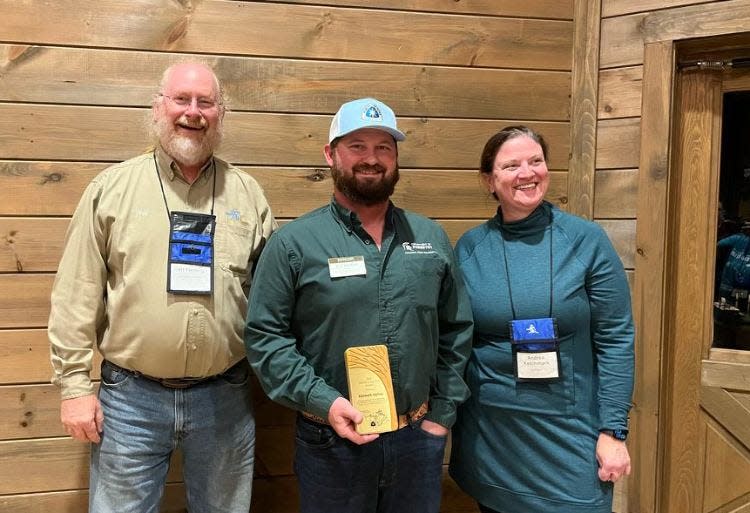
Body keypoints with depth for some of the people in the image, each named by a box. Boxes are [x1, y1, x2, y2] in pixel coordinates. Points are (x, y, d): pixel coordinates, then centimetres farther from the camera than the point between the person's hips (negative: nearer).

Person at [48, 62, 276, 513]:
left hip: (224, 397, 2)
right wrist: (76, 384, -4)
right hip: (130, 396, -1)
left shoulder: (248, 194, 4)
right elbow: (77, 294, -2)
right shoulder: (112, 187, -1)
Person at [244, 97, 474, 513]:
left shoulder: (432, 238, 5)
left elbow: (457, 331, 8)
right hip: (331, 443, -3)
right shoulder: (293, 243, -7)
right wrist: (323, 402, -17)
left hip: (419, 440, 3)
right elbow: (264, 337, -8)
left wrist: (443, 414, 4)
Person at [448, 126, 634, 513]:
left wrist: (613, 430, -8)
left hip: (569, 428, -1)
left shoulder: (587, 240, -6)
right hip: (488, 432, 2)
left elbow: (615, 340, -5)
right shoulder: (469, 247, -1)